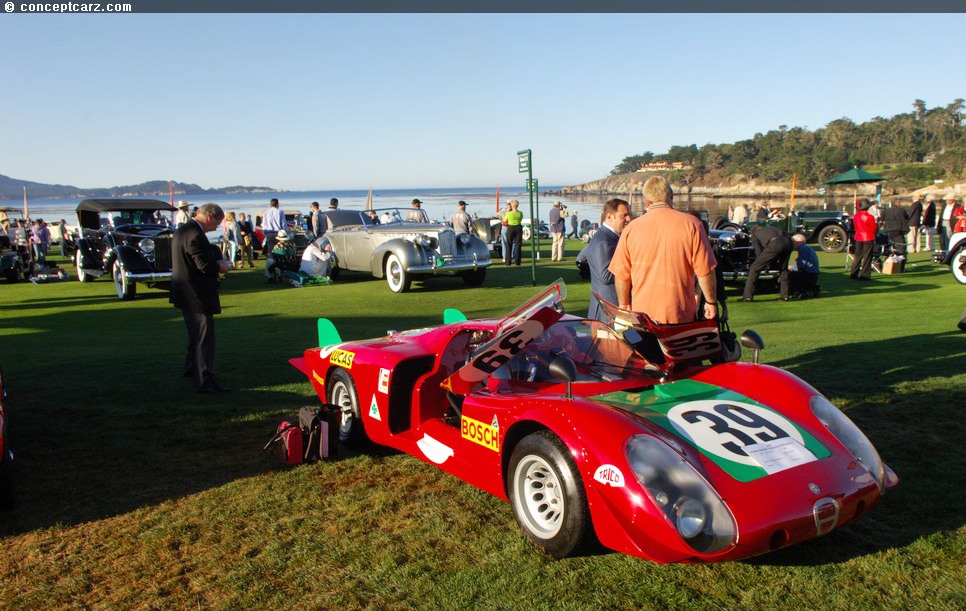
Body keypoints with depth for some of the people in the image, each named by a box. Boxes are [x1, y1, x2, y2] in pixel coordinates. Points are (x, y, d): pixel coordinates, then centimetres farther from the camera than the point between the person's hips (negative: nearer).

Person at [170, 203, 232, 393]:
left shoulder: (182, 230, 11)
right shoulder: (196, 235, -22)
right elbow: (205, 265, -27)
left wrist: (216, 263, 8)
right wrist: (221, 267, -8)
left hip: (185, 294, 10)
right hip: (198, 296, -10)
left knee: (196, 334, 24)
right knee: (205, 337, -5)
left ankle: (192, 368, 39)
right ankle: (205, 381, -3)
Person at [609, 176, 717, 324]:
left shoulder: (631, 228, 0)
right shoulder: (691, 225, -5)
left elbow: (620, 274, 4)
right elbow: (705, 271, -4)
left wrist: (624, 305, 18)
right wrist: (711, 302, 10)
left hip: (642, 313, 2)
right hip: (680, 315, -1)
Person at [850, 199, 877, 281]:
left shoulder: (856, 216, 2)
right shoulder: (870, 217, -15)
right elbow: (874, 228, -8)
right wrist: (876, 224, 10)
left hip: (858, 238, 6)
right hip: (868, 238, -6)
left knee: (858, 256, 12)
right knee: (867, 256, 1)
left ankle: (853, 273, 11)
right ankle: (864, 274, 0)